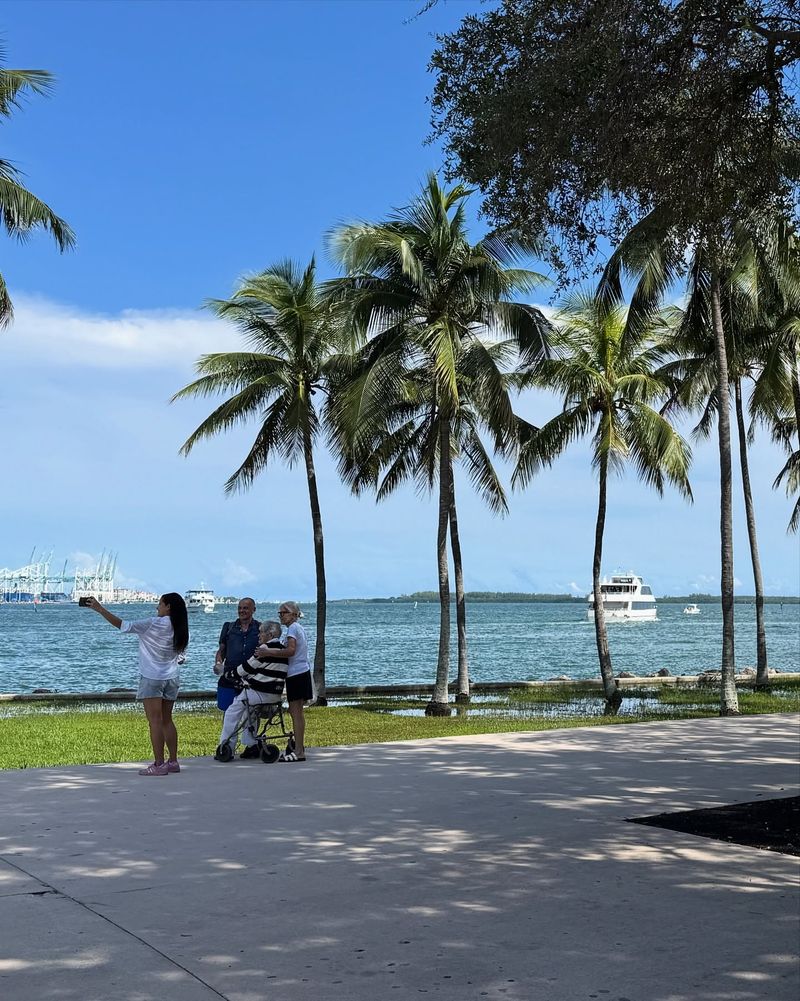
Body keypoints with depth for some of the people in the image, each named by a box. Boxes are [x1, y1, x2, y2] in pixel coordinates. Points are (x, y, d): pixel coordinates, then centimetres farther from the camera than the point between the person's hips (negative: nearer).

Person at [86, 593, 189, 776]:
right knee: (166, 720, 13)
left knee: (155, 721, -5)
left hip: (152, 678, -6)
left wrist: (99, 609, -6)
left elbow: (122, 625, -11)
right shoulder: (178, 628, 5)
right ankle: (173, 761, 14)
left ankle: (159, 764, -7)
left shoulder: (153, 624, -13)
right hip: (172, 678, 6)